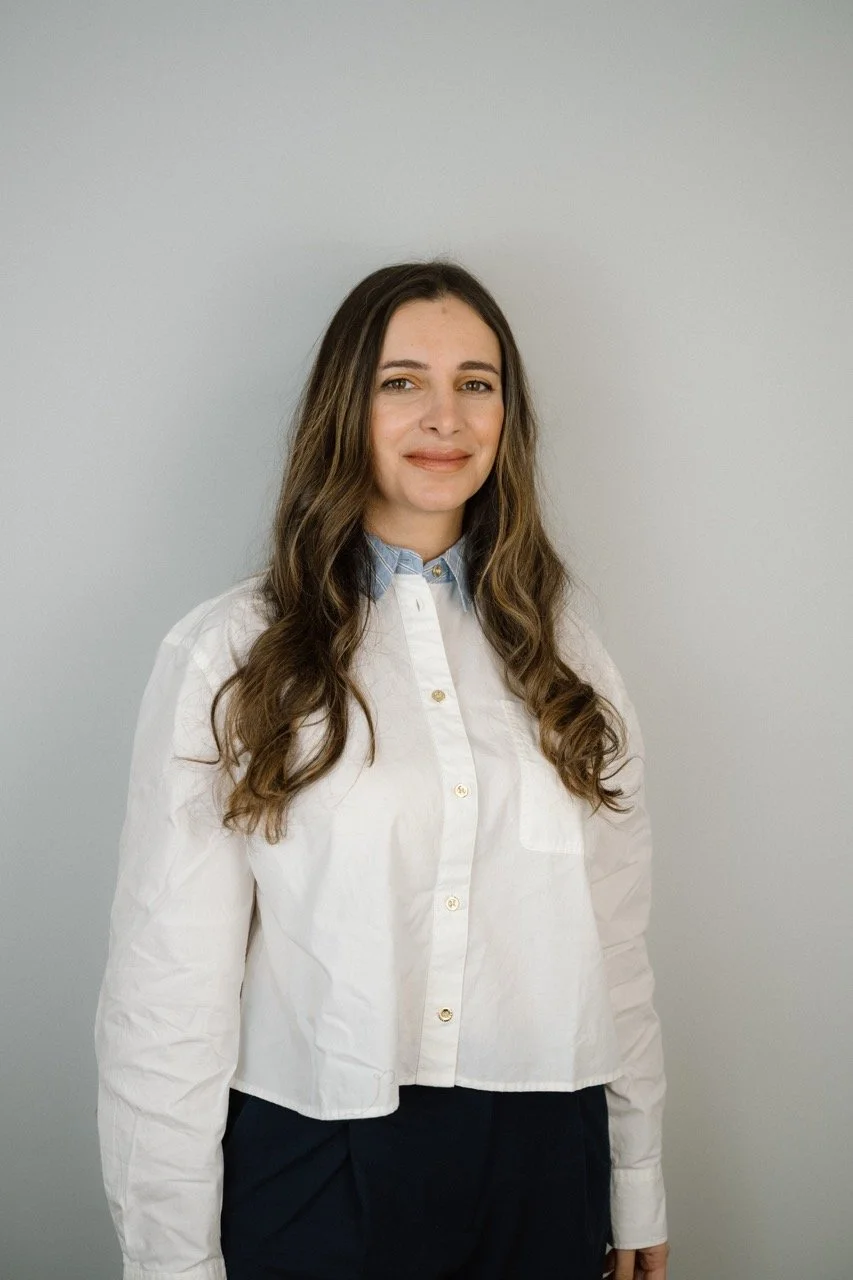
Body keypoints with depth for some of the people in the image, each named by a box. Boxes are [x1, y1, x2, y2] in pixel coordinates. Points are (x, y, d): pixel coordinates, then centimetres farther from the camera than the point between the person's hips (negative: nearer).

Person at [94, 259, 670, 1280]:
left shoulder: (561, 650, 5)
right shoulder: (225, 657, -8)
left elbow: (617, 943, 6)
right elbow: (167, 987, -8)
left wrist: (639, 1193, 8)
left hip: (543, 1159, 4)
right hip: (314, 1158, -3)